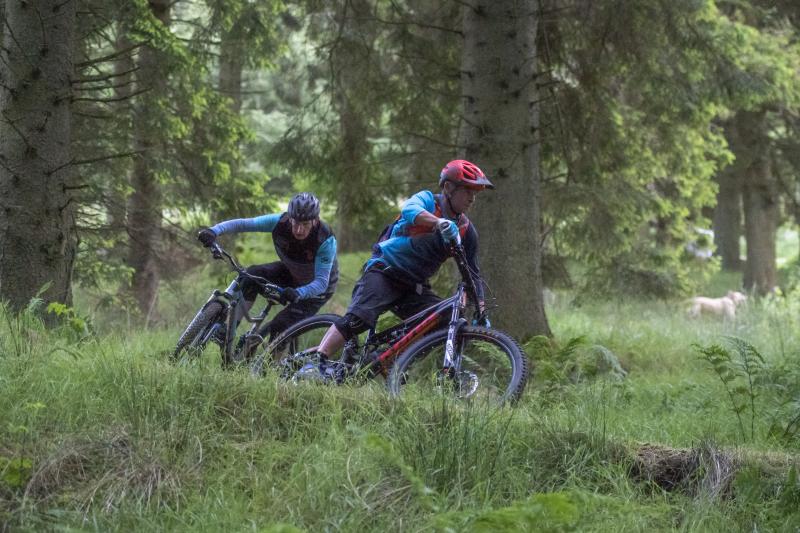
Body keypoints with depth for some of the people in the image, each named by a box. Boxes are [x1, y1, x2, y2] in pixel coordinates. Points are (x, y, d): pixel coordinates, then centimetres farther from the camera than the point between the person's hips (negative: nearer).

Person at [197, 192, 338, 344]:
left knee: (280, 327, -19)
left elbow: (321, 282, -39)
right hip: (290, 272, 4)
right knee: (252, 275, -21)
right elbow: (242, 224, -27)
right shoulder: (280, 222, -26)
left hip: (316, 285, -4)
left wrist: (298, 293, -59)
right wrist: (214, 231, -45)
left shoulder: (326, 241, -36)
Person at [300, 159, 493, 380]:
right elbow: (410, 210, -33)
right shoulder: (427, 200, -8)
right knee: (359, 318, -28)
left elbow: (473, 276, 10)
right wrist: (440, 223, -52)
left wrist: (482, 314, -2)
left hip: (414, 287, 6)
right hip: (385, 271, -6)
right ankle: (315, 362, -32)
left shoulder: (466, 230, 6)